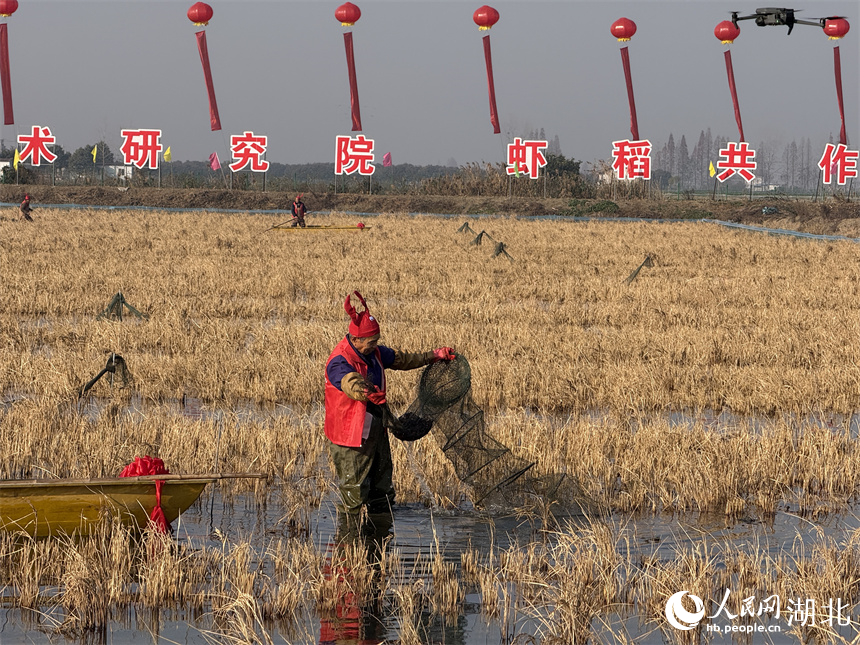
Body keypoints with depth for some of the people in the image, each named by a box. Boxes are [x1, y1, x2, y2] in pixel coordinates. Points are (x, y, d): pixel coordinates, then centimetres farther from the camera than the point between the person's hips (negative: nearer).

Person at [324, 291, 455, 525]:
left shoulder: (373, 352, 3)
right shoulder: (339, 363, -25)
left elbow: (403, 359, 19)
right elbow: (351, 383, -47)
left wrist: (435, 356, 19)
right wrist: (367, 394, -68)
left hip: (376, 431, 9)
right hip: (351, 436, -9)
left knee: (382, 485, 20)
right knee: (355, 489, -3)